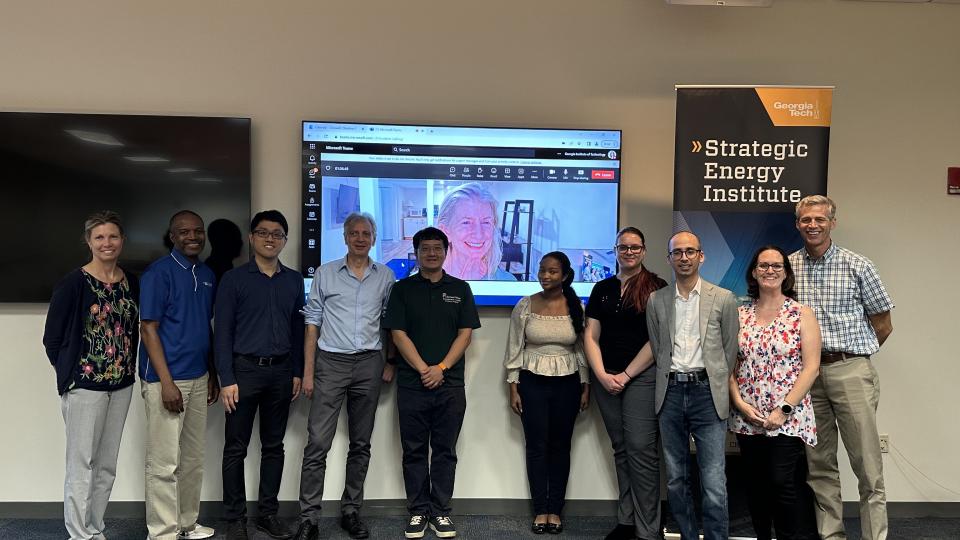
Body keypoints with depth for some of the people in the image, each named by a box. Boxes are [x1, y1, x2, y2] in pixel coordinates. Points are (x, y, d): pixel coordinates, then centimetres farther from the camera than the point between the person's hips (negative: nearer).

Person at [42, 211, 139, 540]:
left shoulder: (132, 283, 5)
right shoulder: (74, 283, -10)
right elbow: (52, 337, -5)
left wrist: (128, 367, 7)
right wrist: (70, 373, -1)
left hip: (122, 385, 5)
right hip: (85, 385, -5)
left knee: (107, 464, 12)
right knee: (82, 464, 0)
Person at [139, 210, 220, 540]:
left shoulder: (207, 275, 11)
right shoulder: (159, 272, -9)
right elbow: (148, 329, -12)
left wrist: (213, 374, 14)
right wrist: (166, 382, -18)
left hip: (199, 379, 7)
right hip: (166, 380, -7)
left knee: (193, 459, 14)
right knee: (164, 463, -1)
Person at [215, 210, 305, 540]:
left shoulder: (294, 280, 7)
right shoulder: (234, 279, -3)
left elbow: (297, 329, 11)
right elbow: (222, 332, -6)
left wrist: (297, 372, 7)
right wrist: (226, 379, -11)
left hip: (280, 371, 4)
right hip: (244, 369, -3)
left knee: (274, 445, 11)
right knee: (235, 448, 4)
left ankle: (268, 513, 22)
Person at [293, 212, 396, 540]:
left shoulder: (386, 276, 6)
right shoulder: (325, 274, 2)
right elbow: (313, 323, 2)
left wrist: (390, 363, 6)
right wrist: (308, 371, -3)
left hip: (369, 365, 2)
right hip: (331, 363, -2)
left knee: (361, 444, 9)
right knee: (318, 443, -5)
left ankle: (350, 512, 22)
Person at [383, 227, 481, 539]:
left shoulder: (460, 289, 8)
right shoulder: (403, 289, 5)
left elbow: (465, 333, 3)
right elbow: (399, 334, -2)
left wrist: (441, 368, -9)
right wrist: (422, 369, -12)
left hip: (450, 384, 1)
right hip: (411, 383, 0)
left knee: (445, 451, 6)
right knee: (414, 451, 6)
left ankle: (441, 512, 15)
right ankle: (418, 512, 16)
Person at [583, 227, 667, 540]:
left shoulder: (656, 288, -2)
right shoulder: (602, 289, 11)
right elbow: (591, 337, 8)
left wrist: (626, 375, -10)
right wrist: (602, 375, -5)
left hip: (642, 377, -4)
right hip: (606, 379, 5)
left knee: (641, 451, -6)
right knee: (621, 450, 10)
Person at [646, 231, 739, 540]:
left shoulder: (723, 299, 2)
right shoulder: (656, 301, 8)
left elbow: (730, 350, 7)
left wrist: (715, 386, 7)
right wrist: (671, 380, 8)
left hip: (707, 393, -2)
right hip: (670, 393, 3)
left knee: (713, 484, -6)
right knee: (676, 480, 9)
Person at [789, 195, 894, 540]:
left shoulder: (858, 266, 0)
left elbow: (883, 325, 6)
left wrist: (851, 354, 8)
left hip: (850, 371, -2)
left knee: (868, 466, -1)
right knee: (819, 465, 10)